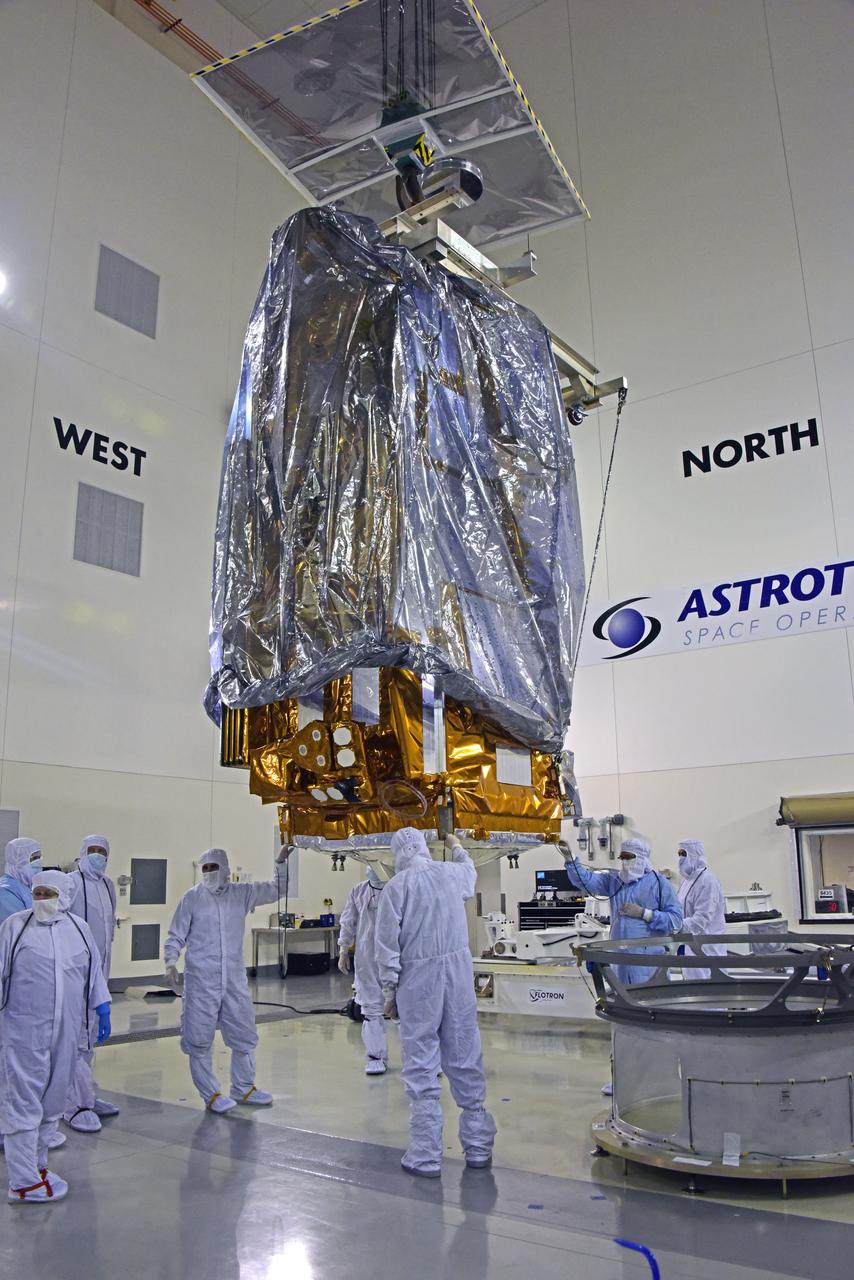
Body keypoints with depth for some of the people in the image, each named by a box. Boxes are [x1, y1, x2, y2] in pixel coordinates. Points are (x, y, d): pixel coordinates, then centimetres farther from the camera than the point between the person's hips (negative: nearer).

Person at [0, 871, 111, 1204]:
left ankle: (35, 1164, 30)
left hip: (66, 1030, 5)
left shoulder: (79, 928, 8)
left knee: (53, 1101, 14)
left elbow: (94, 973, 15)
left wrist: (103, 1009, 13)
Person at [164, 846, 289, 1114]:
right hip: (201, 981, -3)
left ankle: (243, 1088, 31)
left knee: (245, 1036, 13)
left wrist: (281, 862, 0)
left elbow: (277, 890, 12)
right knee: (199, 1041, 2)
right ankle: (211, 1095, 18)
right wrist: (171, 962, -15)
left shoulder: (241, 893, 4)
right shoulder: (192, 898, -4)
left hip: (235, 979, 4)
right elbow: (175, 936, 0)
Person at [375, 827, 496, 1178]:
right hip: (458, 970, 4)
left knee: (421, 1068, 4)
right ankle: (478, 1146, 23)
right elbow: (470, 872, 31)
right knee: (465, 1060, 13)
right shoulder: (452, 873, 5)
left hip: (418, 979, -4)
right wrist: (457, 847, 50)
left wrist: (389, 990, 3)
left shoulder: (396, 886, -7)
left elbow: (388, 944, -7)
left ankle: (426, 1156, 9)